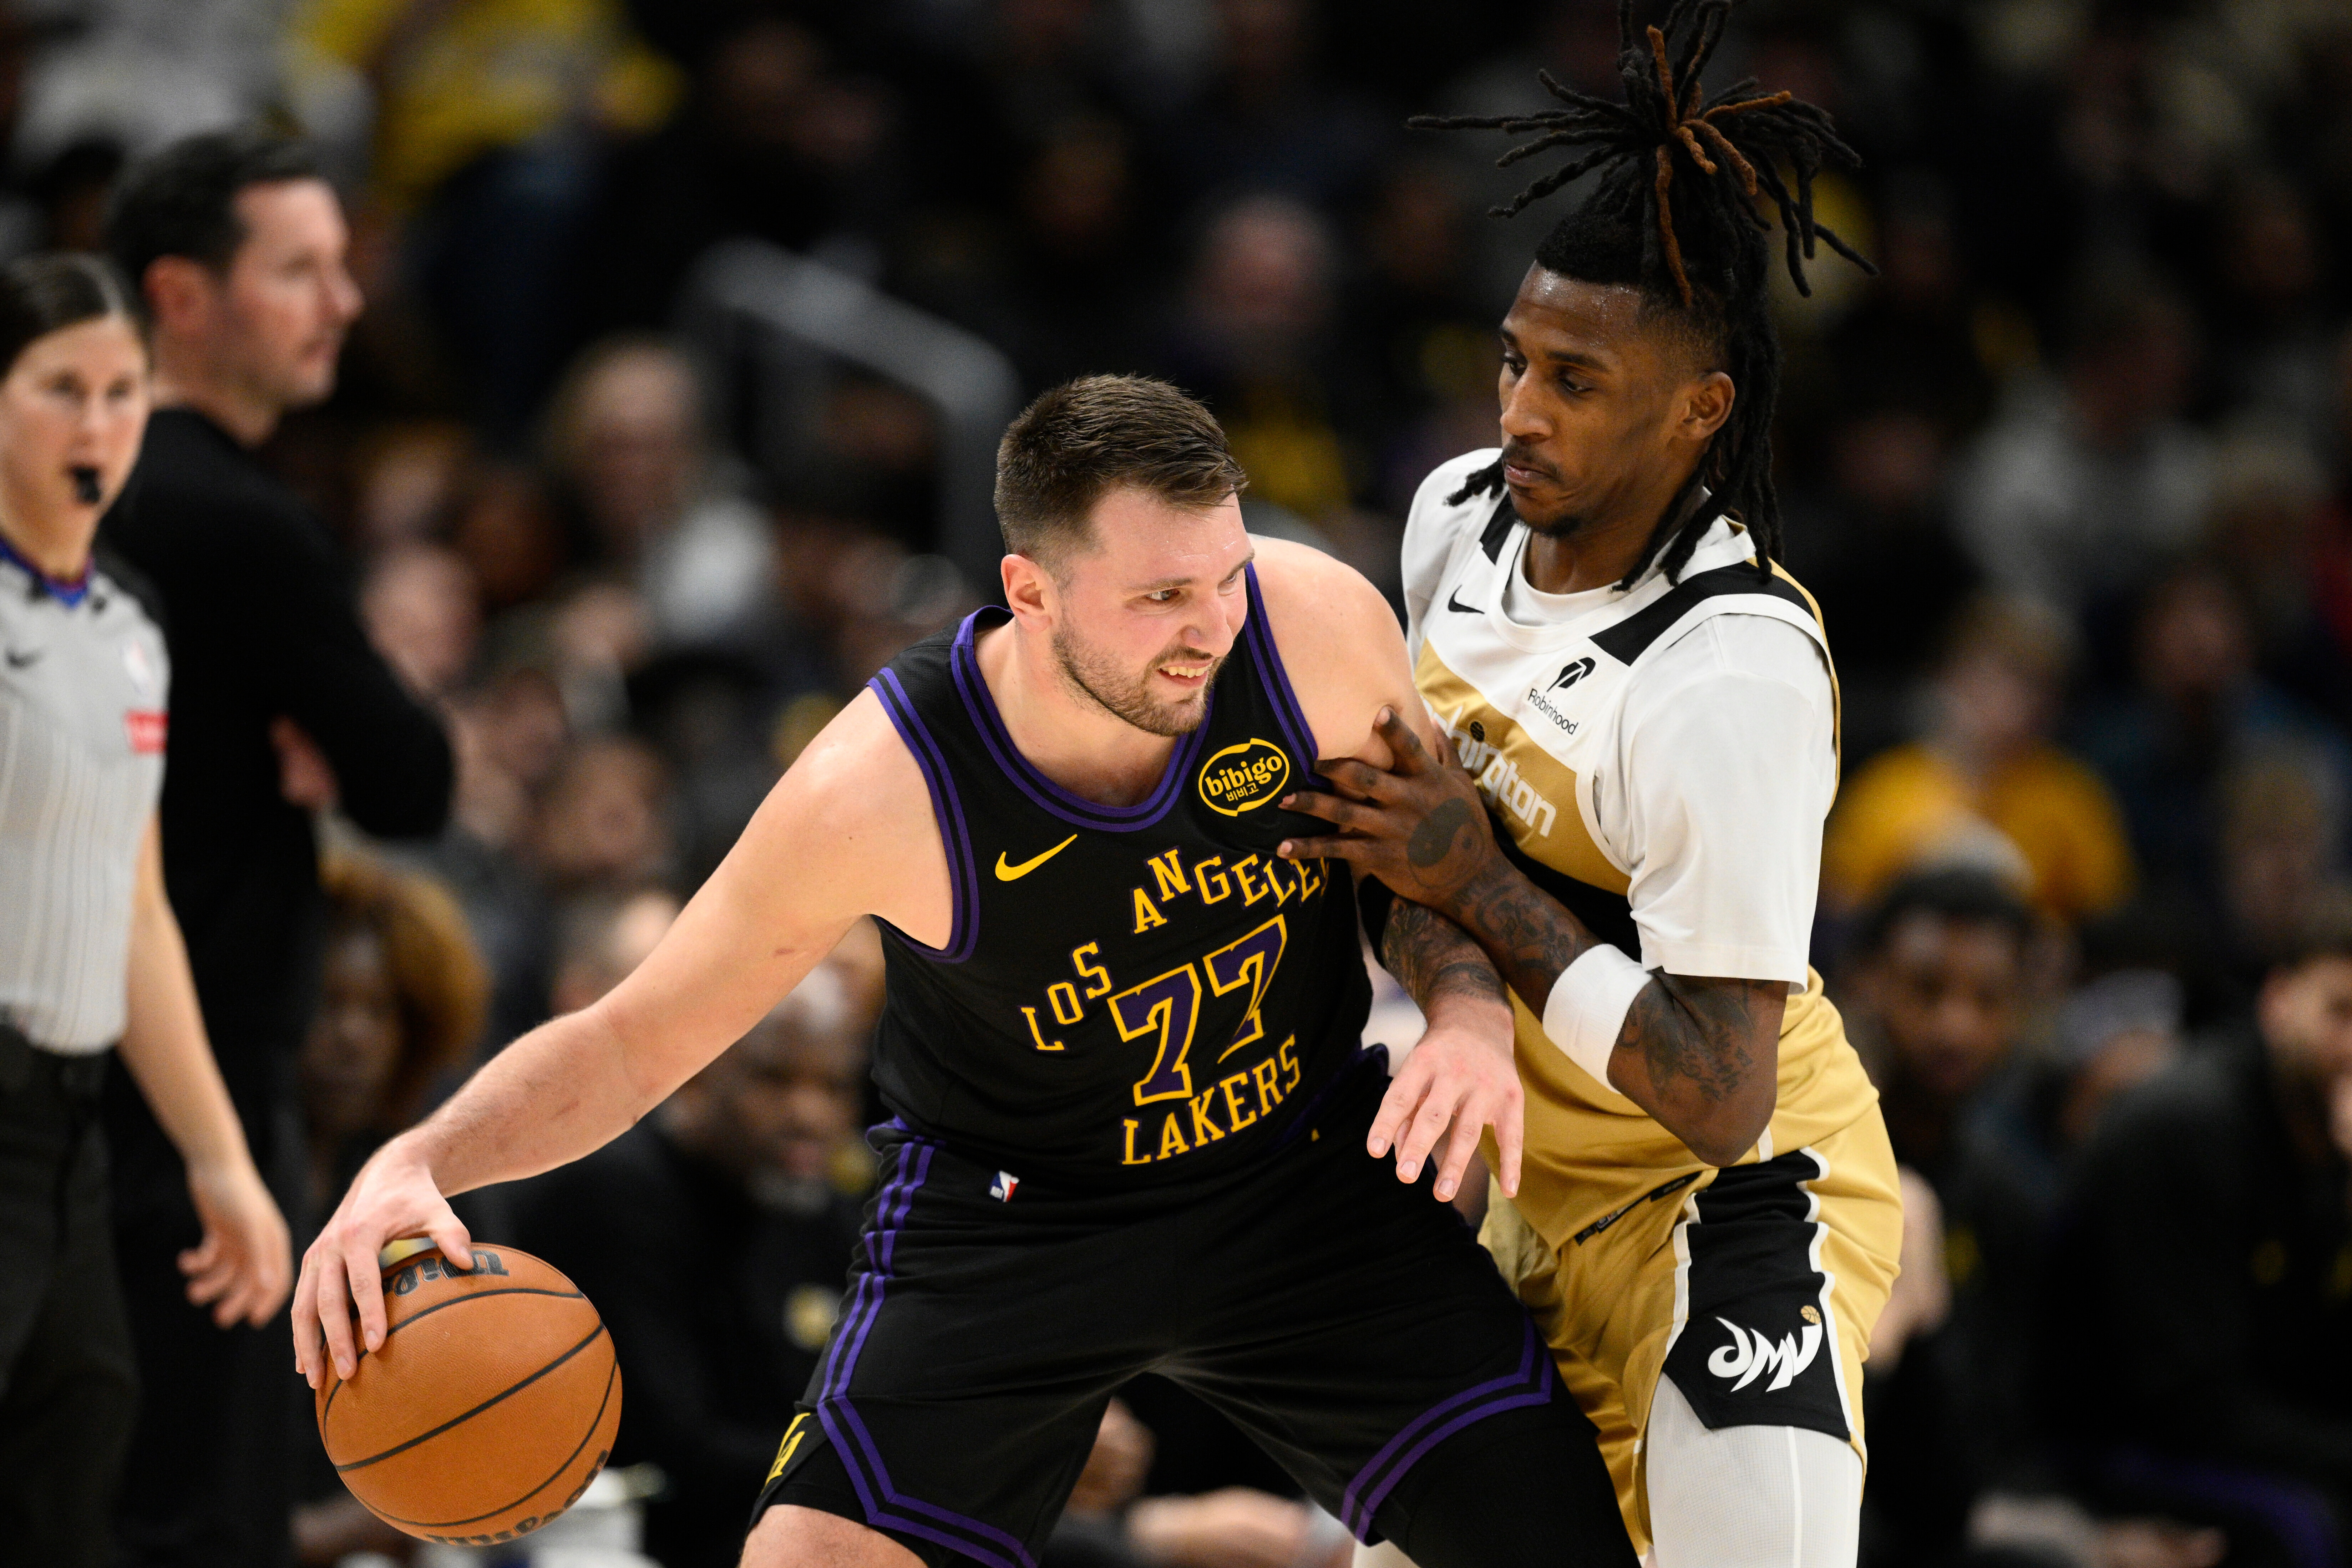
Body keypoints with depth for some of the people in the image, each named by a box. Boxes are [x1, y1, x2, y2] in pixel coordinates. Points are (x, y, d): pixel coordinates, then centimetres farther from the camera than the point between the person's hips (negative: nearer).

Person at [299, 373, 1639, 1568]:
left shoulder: (1314, 625, -22)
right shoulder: (881, 792, -28)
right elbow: (632, 1040, -16)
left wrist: (1473, 1017, -23)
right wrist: (419, 1163, -33)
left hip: (1306, 1178, 3)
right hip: (1012, 1218, -3)